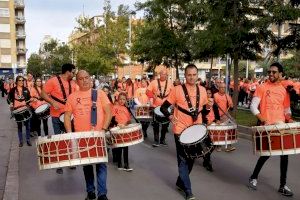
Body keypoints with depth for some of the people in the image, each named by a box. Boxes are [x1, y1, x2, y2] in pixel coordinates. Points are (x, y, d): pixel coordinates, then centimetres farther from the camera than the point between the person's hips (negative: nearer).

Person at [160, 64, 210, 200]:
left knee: (191, 158, 15)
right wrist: (170, 117, -22)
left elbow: (204, 110, 13)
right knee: (183, 160, 0)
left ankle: (180, 182, 35)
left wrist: (208, 107, -7)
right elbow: (163, 107, -6)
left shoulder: (202, 90, 2)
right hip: (181, 130, -5)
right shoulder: (177, 90, -11)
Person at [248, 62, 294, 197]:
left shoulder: (284, 90, 11)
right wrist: (261, 118, -23)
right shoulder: (262, 87, -2)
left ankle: (283, 185, 14)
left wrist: (289, 119, 1)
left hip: (281, 126, 4)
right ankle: (253, 177, 19)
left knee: (284, 153, 2)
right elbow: (253, 106, -8)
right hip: (266, 125, -4)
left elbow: (287, 109, 20)